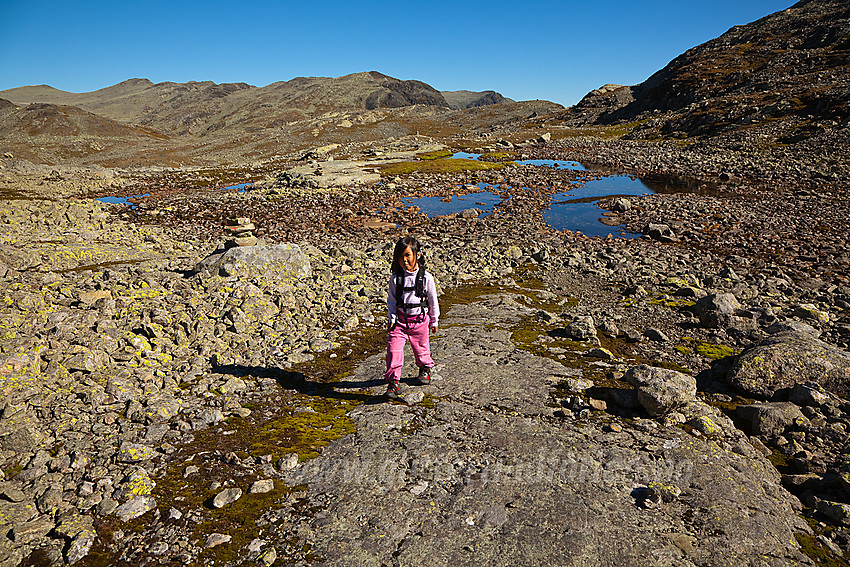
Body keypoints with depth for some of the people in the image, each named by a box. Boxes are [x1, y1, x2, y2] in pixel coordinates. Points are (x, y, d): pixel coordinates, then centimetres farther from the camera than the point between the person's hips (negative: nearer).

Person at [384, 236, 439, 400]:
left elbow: (433, 300, 1)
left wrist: (434, 320, 7)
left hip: (420, 320, 0)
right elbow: (391, 299, 4)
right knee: (393, 350, -10)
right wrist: (392, 318, -3)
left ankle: (425, 369, 48)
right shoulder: (395, 278, -6)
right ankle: (393, 382, 2)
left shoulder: (426, 278, -10)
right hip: (400, 320, 1)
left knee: (421, 348, 17)